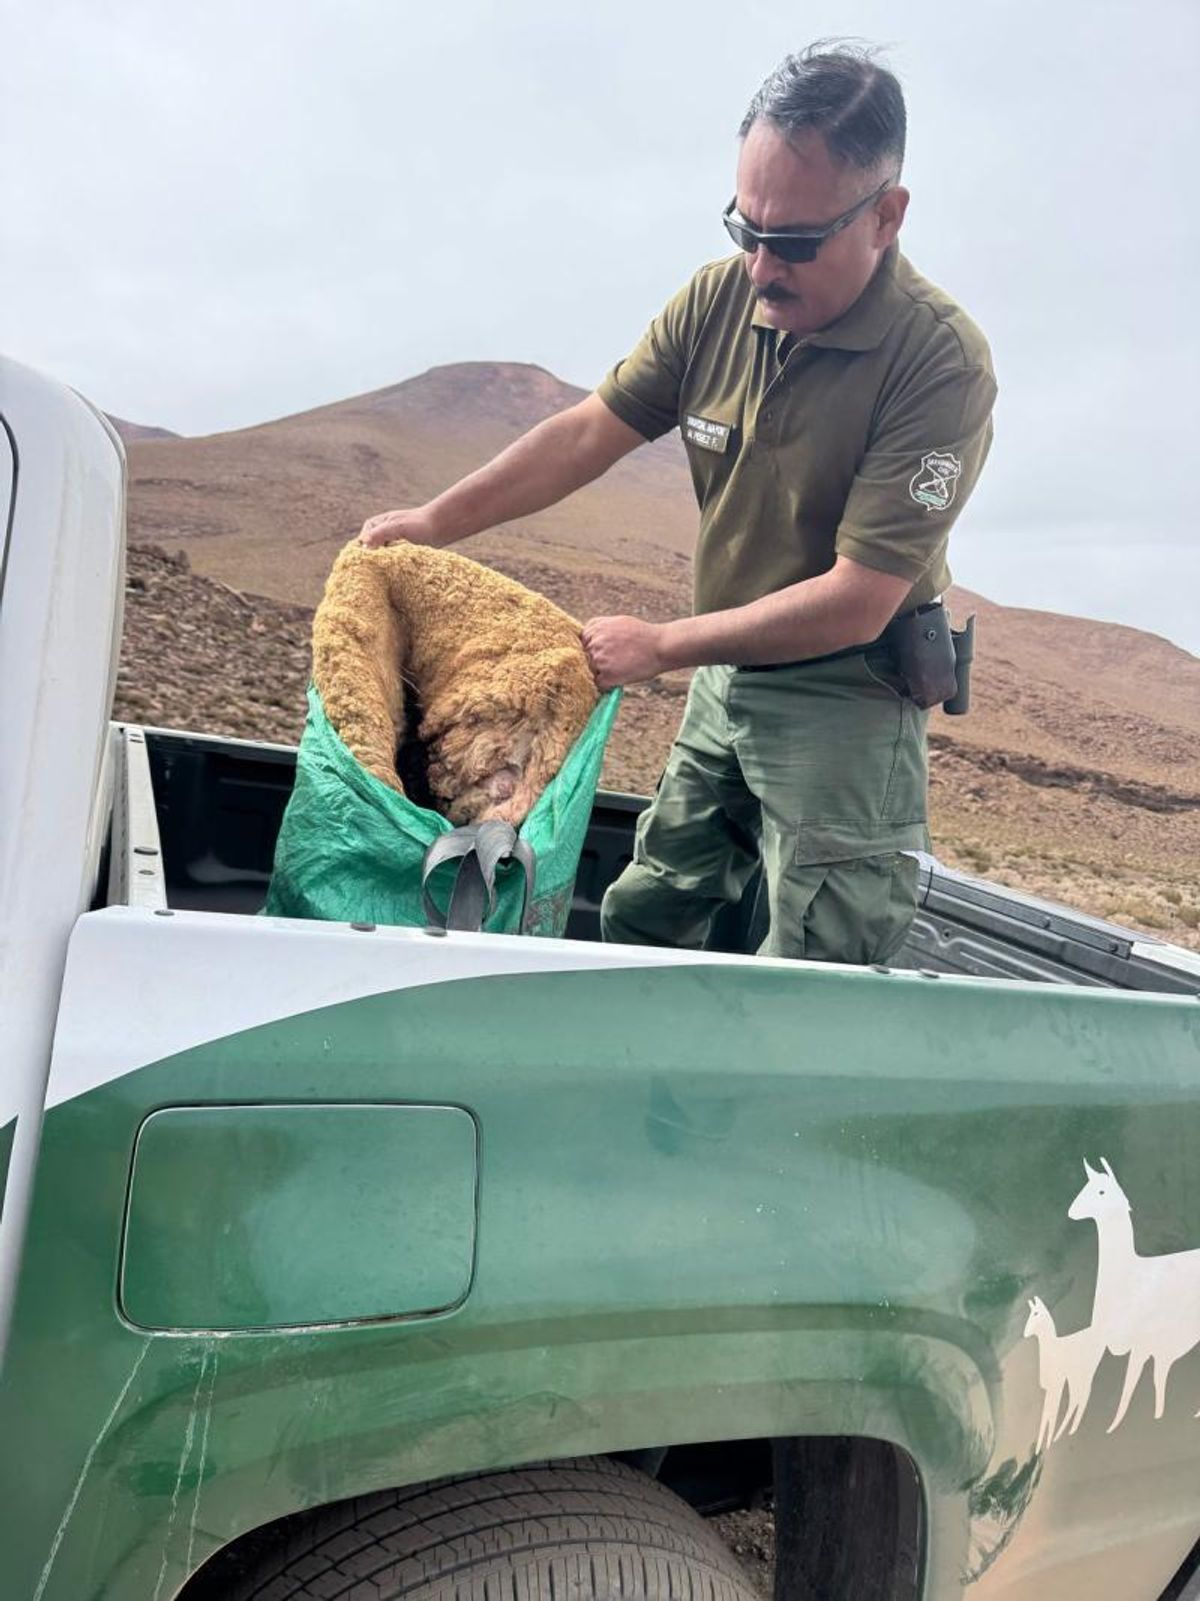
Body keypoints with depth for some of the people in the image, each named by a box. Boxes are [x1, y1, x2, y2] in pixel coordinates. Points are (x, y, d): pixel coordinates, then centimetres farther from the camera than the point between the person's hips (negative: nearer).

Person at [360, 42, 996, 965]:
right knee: (641, 924, 15)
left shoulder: (943, 365, -22)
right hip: (727, 674, 6)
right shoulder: (721, 298, -4)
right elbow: (593, 430, 1)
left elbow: (854, 604, -24)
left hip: (845, 704, -6)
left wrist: (660, 646, -19)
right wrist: (435, 522, -6)